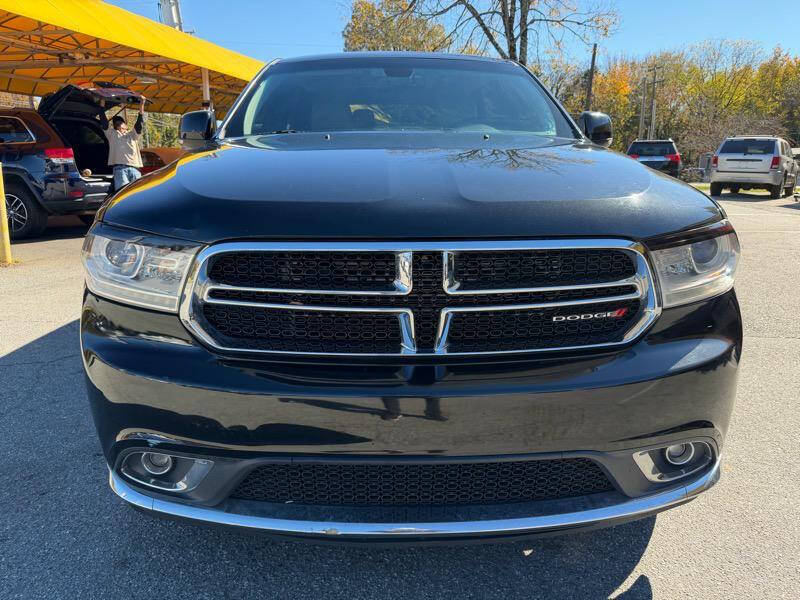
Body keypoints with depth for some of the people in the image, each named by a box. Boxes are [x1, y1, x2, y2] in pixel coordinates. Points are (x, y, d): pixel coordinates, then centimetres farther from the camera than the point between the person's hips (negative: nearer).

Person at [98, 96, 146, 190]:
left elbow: (139, 121, 18)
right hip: (119, 168, -2)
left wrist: (142, 104, 11)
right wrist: (102, 101, 14)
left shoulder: (132, 135, 30)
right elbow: (103, 119, 17)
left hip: (135, 168, 2)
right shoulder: (112, 134, 25)